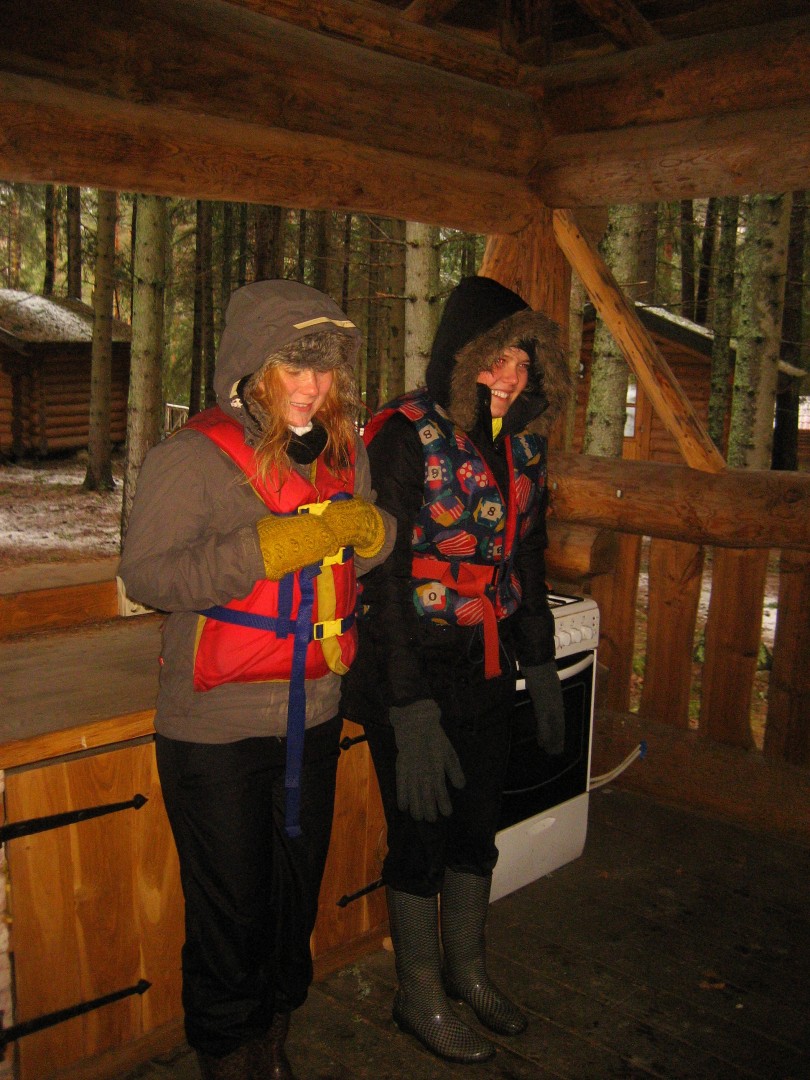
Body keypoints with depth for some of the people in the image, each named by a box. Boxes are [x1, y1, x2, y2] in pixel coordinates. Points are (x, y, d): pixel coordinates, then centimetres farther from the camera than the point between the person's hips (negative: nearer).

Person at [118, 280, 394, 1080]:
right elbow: (146, 571, -20)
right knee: (230, 902, 7)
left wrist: (369, 527, -9)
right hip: (219, 728, -5)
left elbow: (369, 555, 15)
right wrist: (272, 547, -26)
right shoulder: (193, 456, -13)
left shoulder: (343, 451, 6)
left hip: (314, 716, 6)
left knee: (296, 889, 19)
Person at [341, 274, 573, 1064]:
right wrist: (413, 717, -22)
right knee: (422, 835, 10)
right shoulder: (408, 437, -18)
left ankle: (467, 968, 44)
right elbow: (385, 581, -20)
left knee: (477, 826, 20)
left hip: (485, 673, 6)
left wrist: (540, 669, 14)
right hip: (411, 675, -6)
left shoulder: (522, 442, 3)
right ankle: (420, 997, 33)